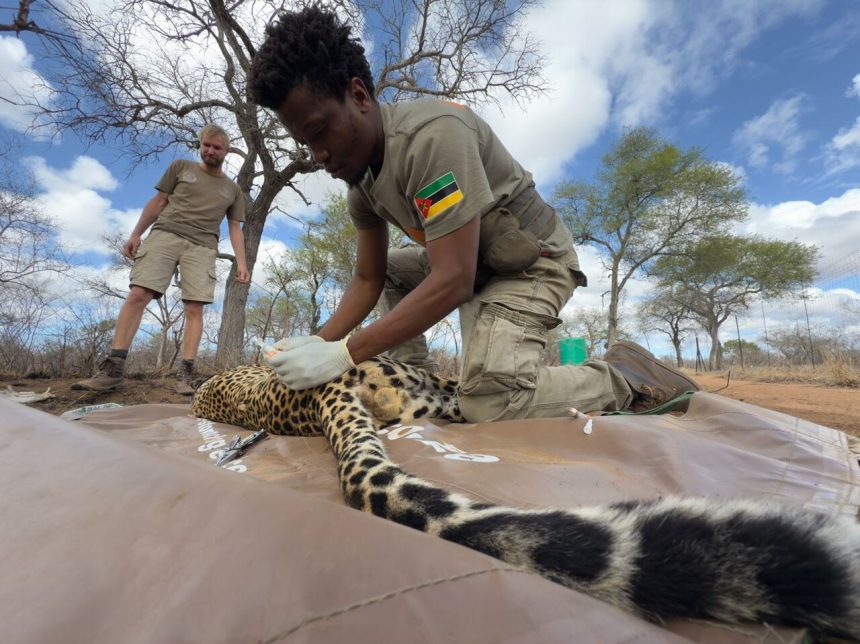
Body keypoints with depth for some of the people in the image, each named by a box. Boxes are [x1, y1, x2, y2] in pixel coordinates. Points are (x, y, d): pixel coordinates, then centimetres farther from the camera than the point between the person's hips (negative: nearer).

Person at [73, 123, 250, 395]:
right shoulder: (181, 167, 18)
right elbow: (157, 202, 16)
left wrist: (241, 262, 1)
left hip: (202, 247, 0)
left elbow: (235, 229, 14)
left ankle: (185, 374, -14)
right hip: (165, 235, 0)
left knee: (195, 309, -12)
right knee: (137, 295, -13)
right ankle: (112, 368, -12)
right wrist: (136, 234, 7)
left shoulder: (233, 190, 19)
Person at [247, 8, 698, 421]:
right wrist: (320, 342, -12)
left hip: (534, 261, -8)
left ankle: (625, 376, -3)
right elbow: (367, 280, 3)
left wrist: (343, 353, -32)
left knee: (488, 402, -26)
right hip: (471, 264, 9)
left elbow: (453, 282, -34)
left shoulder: (431, 133, -27)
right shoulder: (359, 179, 0)